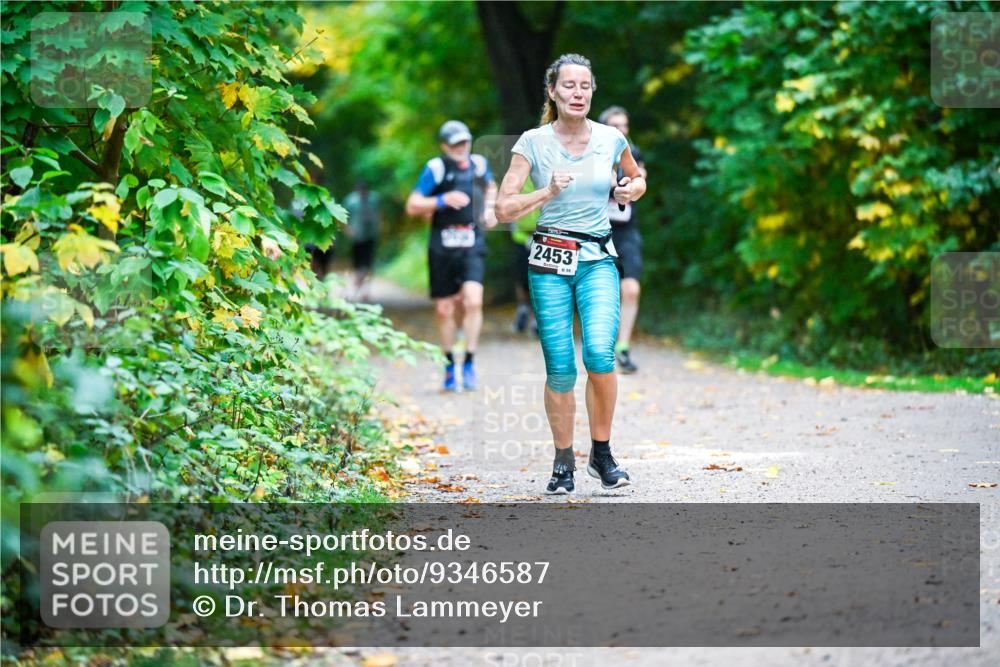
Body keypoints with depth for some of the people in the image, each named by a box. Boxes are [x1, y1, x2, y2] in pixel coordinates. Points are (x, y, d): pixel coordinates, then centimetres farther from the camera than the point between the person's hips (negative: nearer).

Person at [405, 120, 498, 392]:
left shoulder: (479, 164, 6)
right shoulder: (436, 168, -5)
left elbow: (490, 187, 30)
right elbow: (412, 206, -6)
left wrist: (489, 207, 11)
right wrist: (442, 200, -19)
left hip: (472, 246, 1)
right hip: (442, 247, -1)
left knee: (473, 300, -17)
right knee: (444, 309, 5)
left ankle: (470, 362, -5)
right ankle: (449, 364, 23)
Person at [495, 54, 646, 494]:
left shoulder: (611, 139, 3)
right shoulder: (533, 143, -3)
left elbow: (637, 178, 24)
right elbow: (504, 209, -4)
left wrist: (631, 190, 1)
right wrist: (547, 192, -18)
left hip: (598, 260, 1)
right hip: (550, 262, -1)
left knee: (600, 352, -19)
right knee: (560, 367, -4)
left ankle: (602, 453, -2)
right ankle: (563, 463, 12)